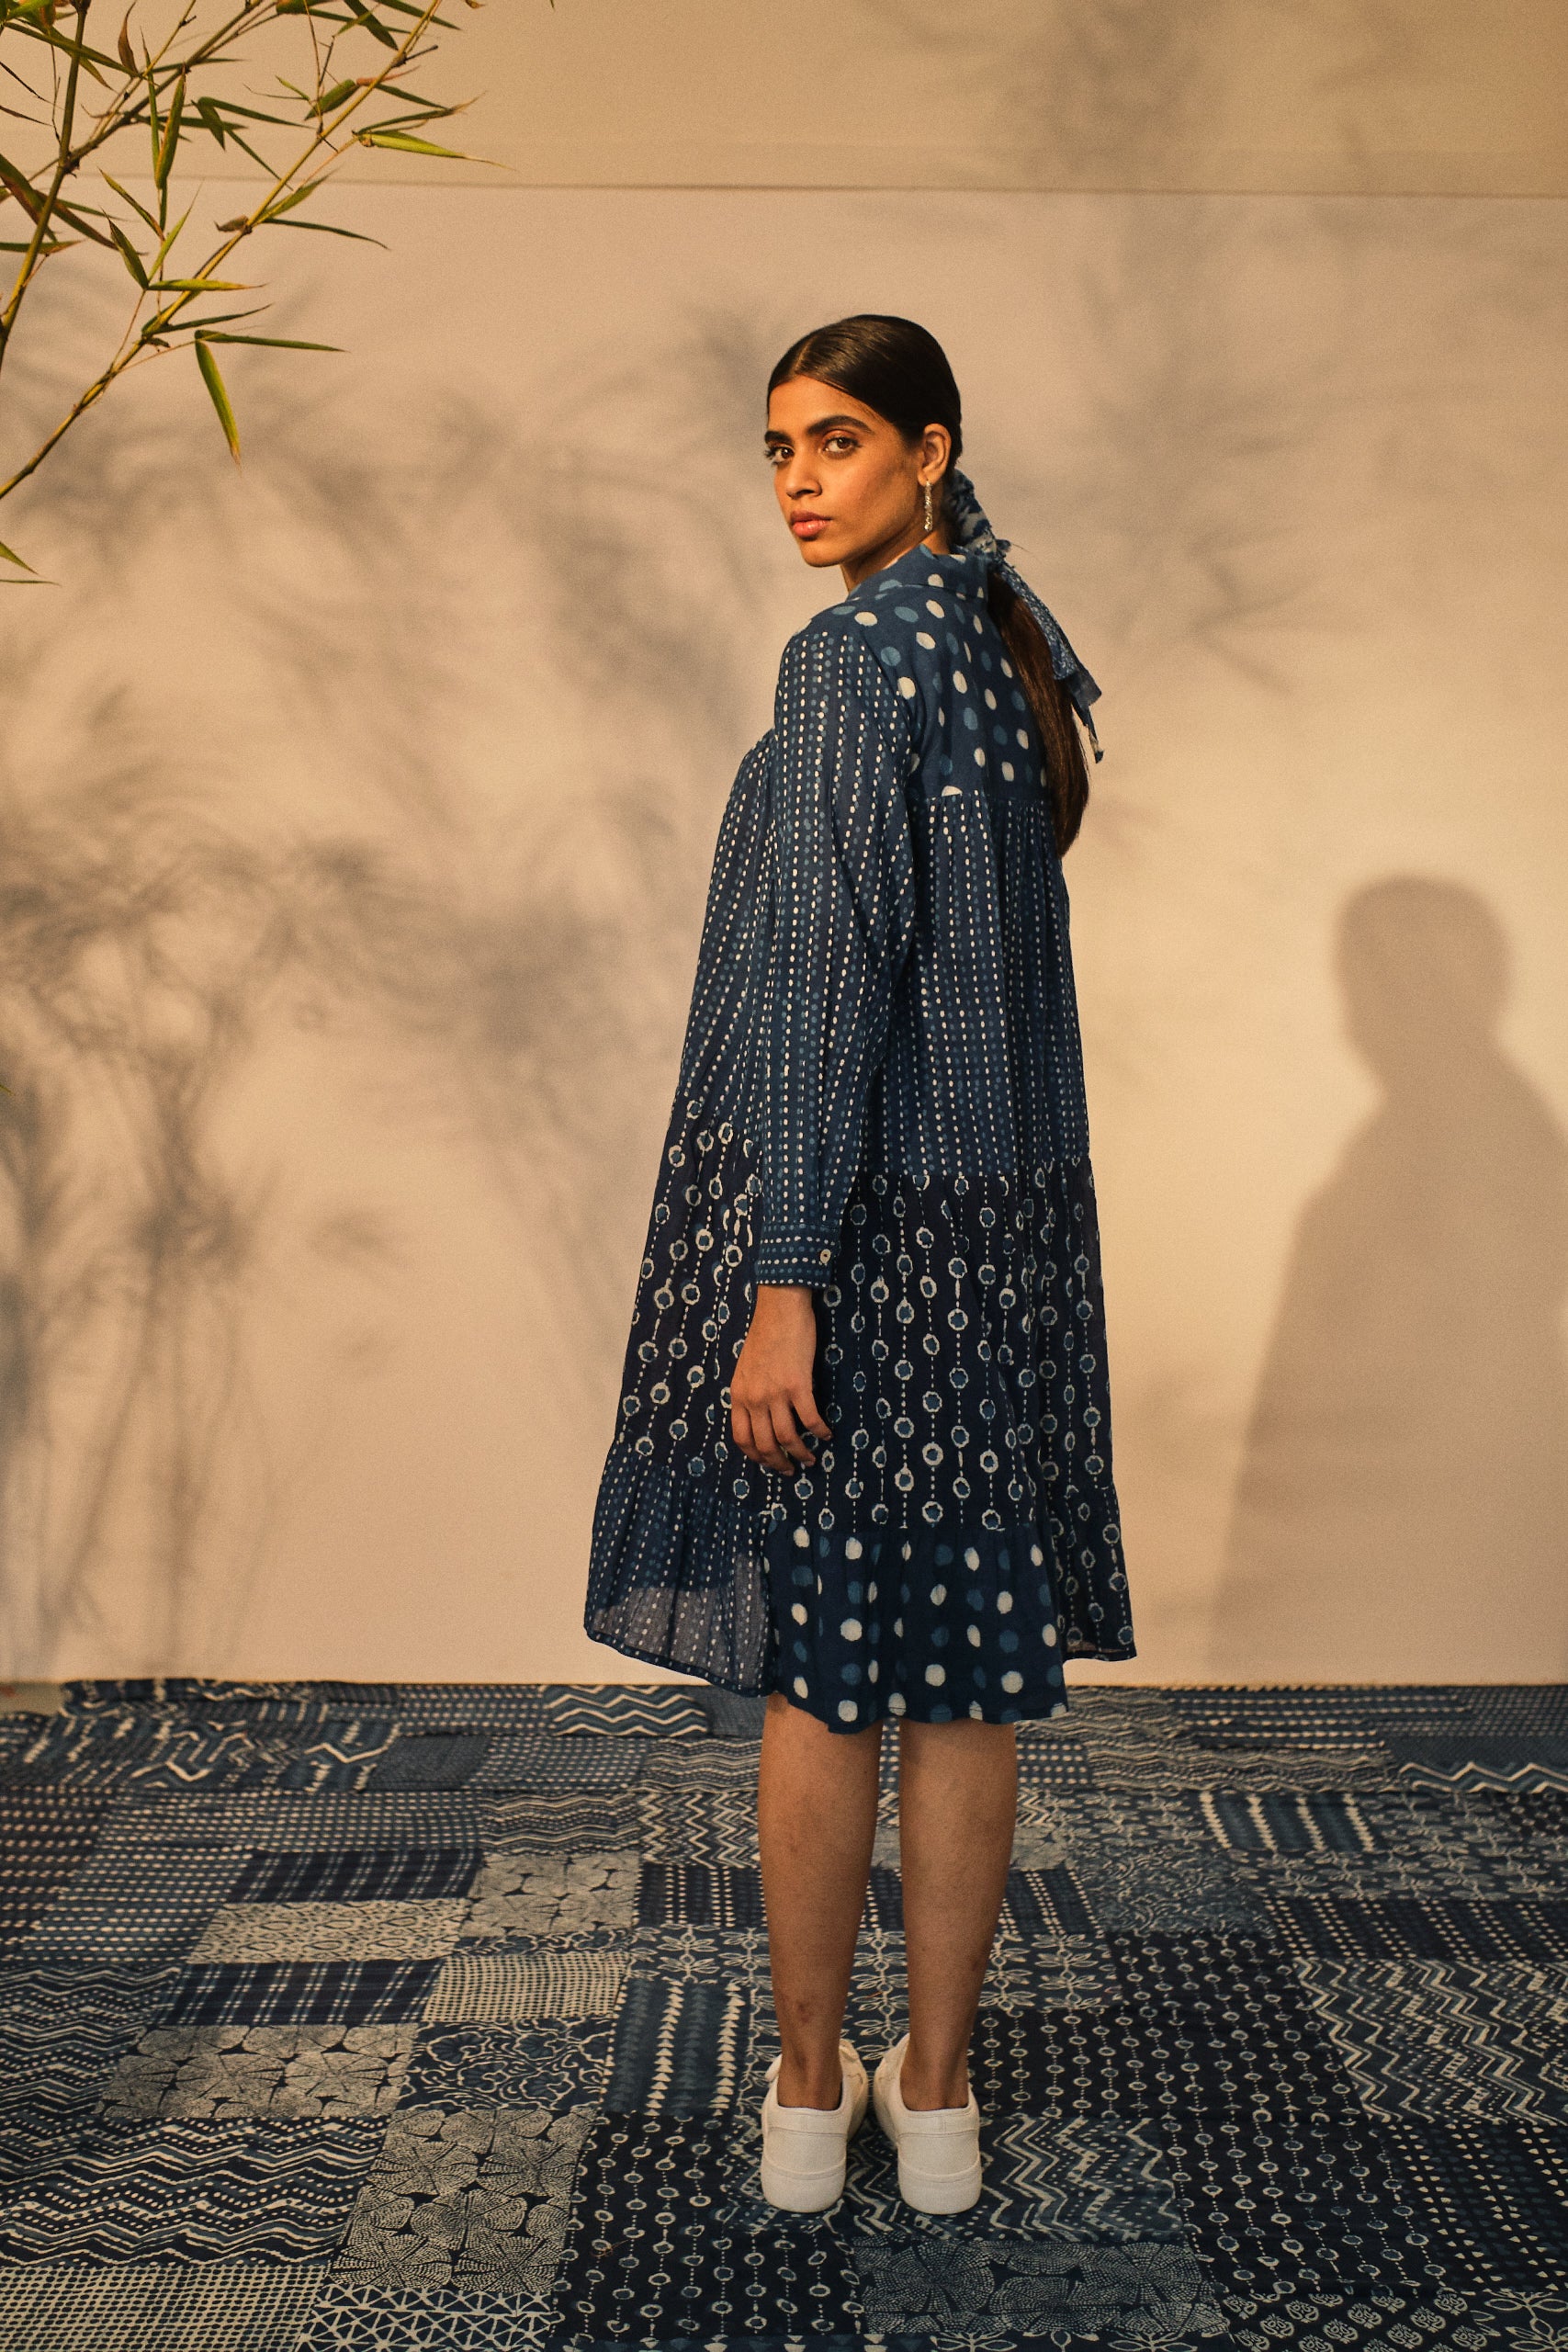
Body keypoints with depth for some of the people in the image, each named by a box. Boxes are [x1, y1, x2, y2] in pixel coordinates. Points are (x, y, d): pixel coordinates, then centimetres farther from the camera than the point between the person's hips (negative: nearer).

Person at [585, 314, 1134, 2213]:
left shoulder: (851, 657, -13)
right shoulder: (1011, 646, 11)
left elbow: (824, 973, -20)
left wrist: (783, 1283, -20)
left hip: (846, 1206, -7)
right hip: (1005, 1208, 7)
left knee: (815, 1668, 6)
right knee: (965, 1670, 10)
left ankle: (807, 2094, 21)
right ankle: (937, 2095, 23)